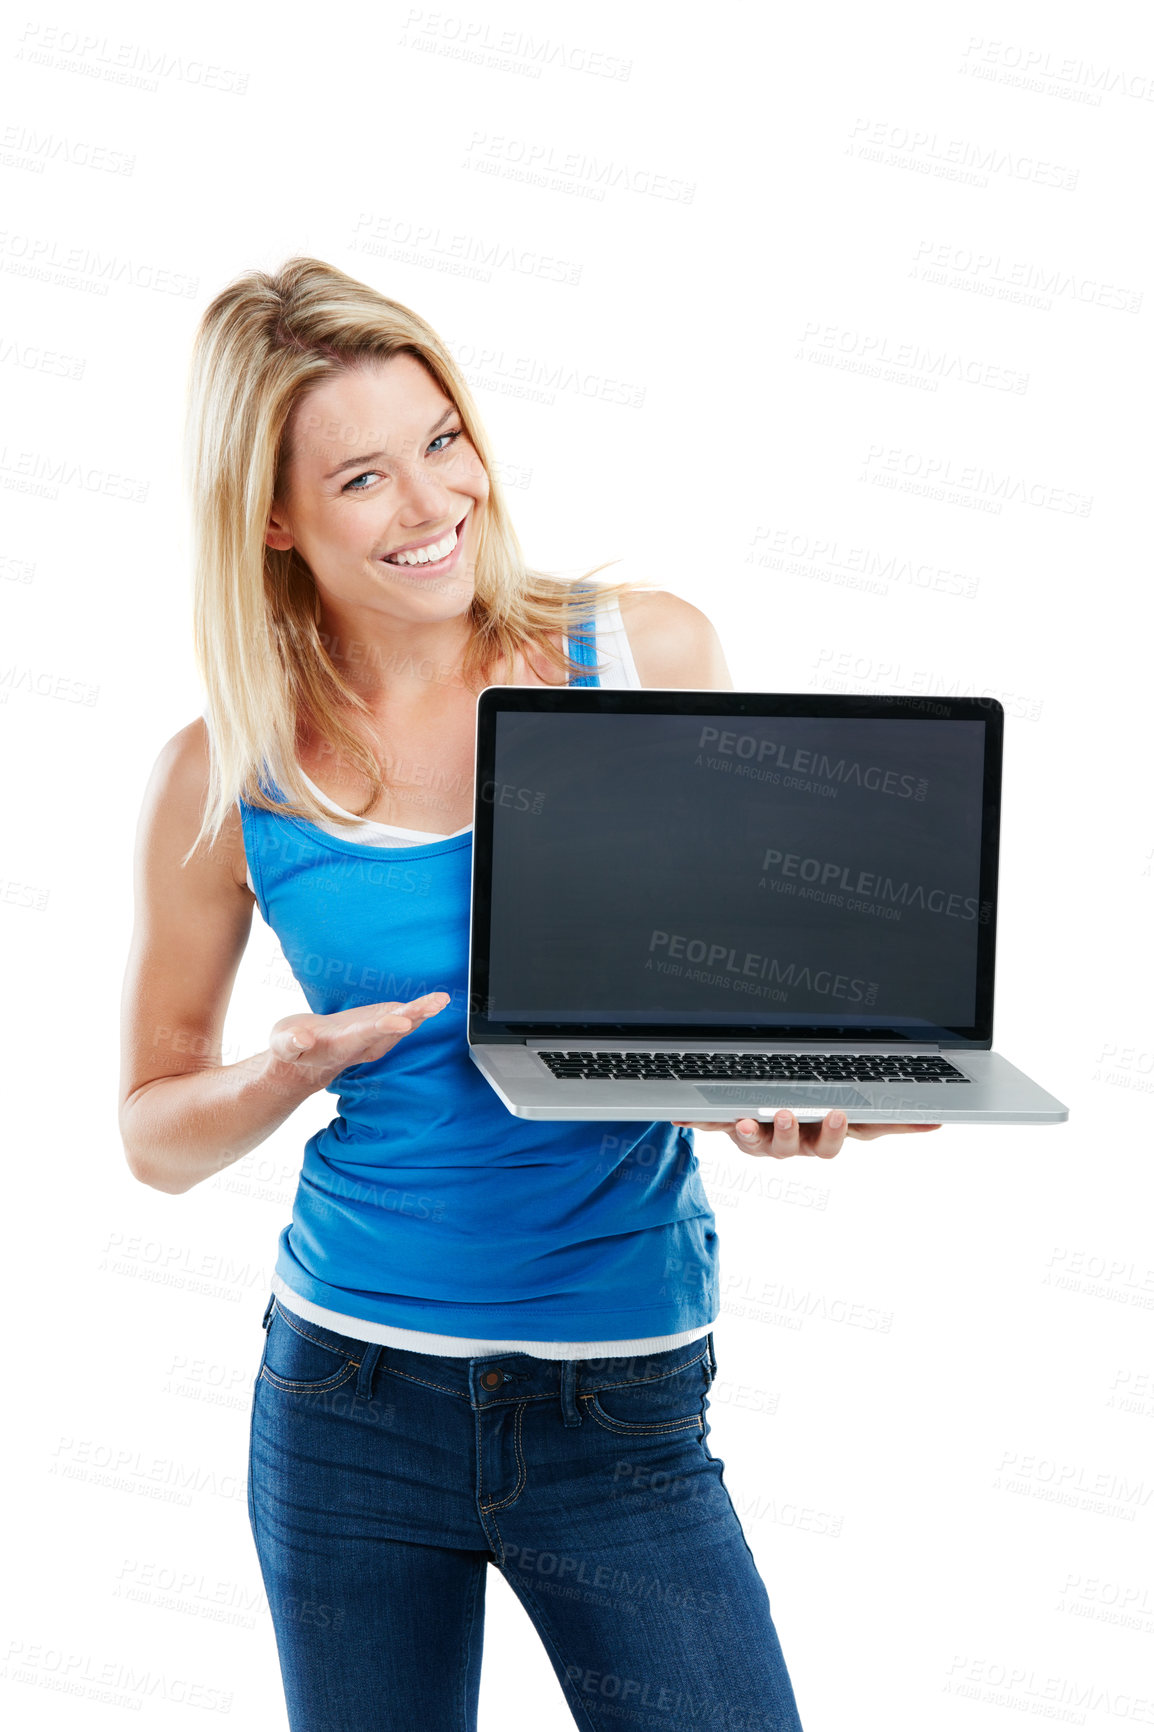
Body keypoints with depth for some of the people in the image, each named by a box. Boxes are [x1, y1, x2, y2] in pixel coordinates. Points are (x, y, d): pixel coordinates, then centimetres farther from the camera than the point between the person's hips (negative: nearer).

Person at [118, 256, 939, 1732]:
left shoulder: (648, 657, -5)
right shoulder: (223, 782, -4)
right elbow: (156, 1133, 6)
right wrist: (289, 1073, -15)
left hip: (627, 1407, 0)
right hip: (352, 1401, 1)